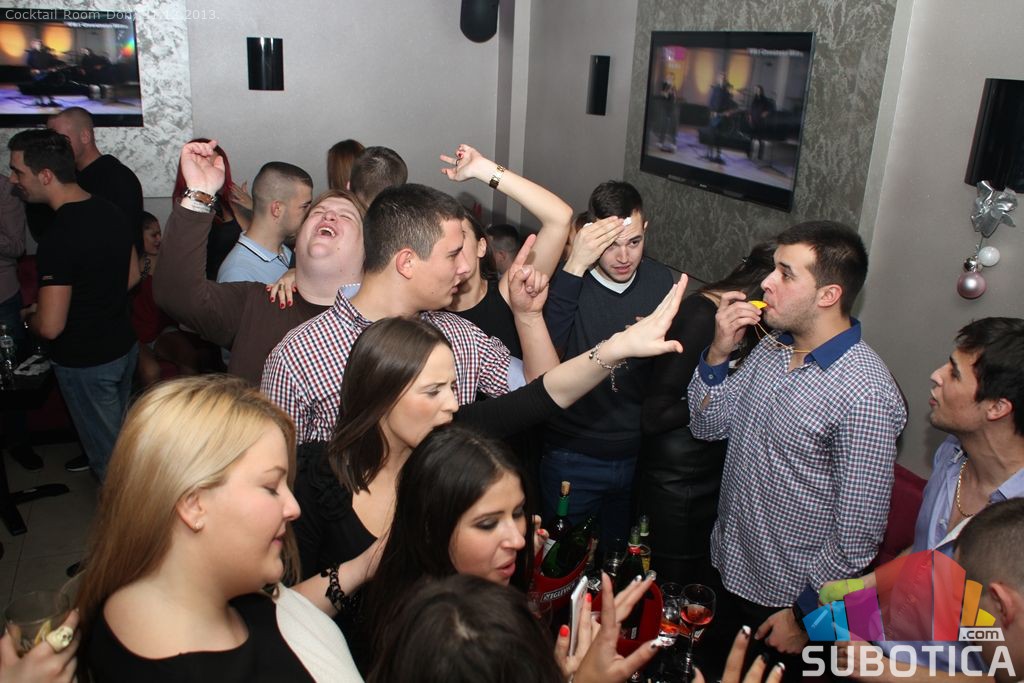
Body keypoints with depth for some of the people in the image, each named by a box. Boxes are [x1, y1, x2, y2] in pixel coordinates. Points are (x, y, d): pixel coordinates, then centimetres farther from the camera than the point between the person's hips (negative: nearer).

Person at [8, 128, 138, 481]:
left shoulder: (60, 237, -28)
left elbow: (50, 327, -26)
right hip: (124, 346, 8)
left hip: (86, 362, -8)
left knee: (108, 455, 10)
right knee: (118, 433, 27)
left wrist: (29, 318, -5)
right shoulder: (111, 211, -3)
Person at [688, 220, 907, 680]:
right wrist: (718, 352, -13)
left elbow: (859, 533, -22)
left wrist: (804, 613, -14)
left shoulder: (864, 394, -27)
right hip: (729, 570, 7)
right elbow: (707, 426, 3)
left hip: (785, 601, -7)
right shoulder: (771, 349, -3)